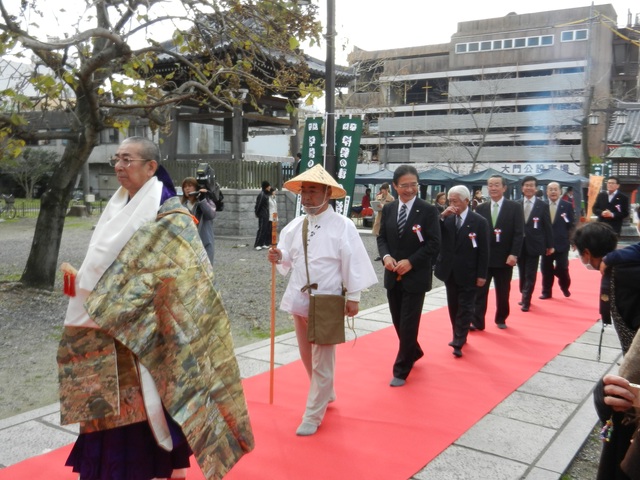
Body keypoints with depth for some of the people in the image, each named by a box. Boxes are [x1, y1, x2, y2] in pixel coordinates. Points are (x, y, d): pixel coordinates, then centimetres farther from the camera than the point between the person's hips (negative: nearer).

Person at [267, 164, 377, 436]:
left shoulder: (342, 226, -12)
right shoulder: (294, 226, 3)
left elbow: (352, 262, -11)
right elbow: (290, 259, 10)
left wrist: (353, 297, -11)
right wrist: (279, 257, -12)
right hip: (299, 300, 6)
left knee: (322, 363, 1)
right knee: (307, 357, 20)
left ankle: (313, 416, 12)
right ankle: (326, 393, 43)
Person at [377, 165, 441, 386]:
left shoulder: (428, 210, -8)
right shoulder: (388, 209, 5)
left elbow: (434, 244, -11)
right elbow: (382, 237, 9)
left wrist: (410, 261, -18)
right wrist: (386, 256, -11)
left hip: (416, 276, -5)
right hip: (393, 275, 5)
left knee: (408, 324, -2)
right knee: (398, 322, 16)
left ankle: (401, 370, 11)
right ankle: (414, 352, 41)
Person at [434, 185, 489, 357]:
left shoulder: (479, 222, -8)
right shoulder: (446, 219, 1)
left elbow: (483, 251, -7)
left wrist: (482, 275, -10)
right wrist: (442, 216, -19)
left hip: (468, 274, -4)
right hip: (450, 272, 4)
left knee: (465, 308, 1)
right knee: (453, 307, 14)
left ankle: (458, 343, 5)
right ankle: (459, 336, 28)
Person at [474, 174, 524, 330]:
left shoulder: (514, 207, -1)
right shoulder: (481, 208, 6)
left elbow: (519, 233, -6)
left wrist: (514, 254, -15)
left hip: (505, 258, -1)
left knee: (503, 293, 10)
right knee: (479, 291, 0)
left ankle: (501, 319, 26)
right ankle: (477, 322, 4)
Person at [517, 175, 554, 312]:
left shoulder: (543, 205, 0)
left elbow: (548, 226, 1)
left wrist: (550, 245, 0)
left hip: (534, 245, -2)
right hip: (519, 244, 2)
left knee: (530, 274, -1)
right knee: (522, 273, 11)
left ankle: (526, 301, 4)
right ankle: (524, 296, 24)